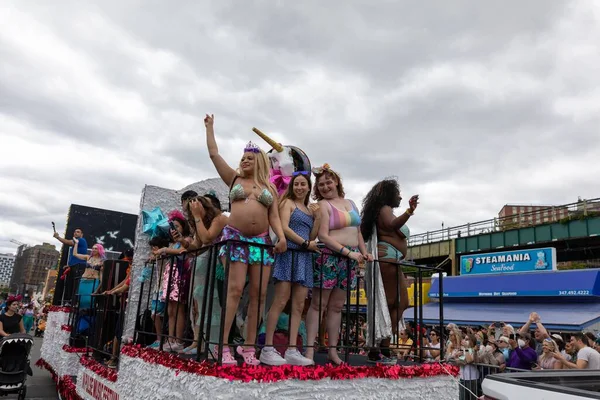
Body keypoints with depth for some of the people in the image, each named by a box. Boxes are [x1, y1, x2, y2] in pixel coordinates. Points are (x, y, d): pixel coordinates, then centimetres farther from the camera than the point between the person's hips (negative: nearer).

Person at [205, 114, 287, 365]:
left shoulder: (269, 188, 15)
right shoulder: (234, 179, 14)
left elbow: (274, 216, 8)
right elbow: (214, 154, 12)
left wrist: (282, 237, -9)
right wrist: (209, 127, 19)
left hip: (261, 241, 2)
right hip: (235, 237, -2)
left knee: (259, 293, -2)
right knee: (235, 289, -13)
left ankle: (249, 346, 4)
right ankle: (223, 345, -9)